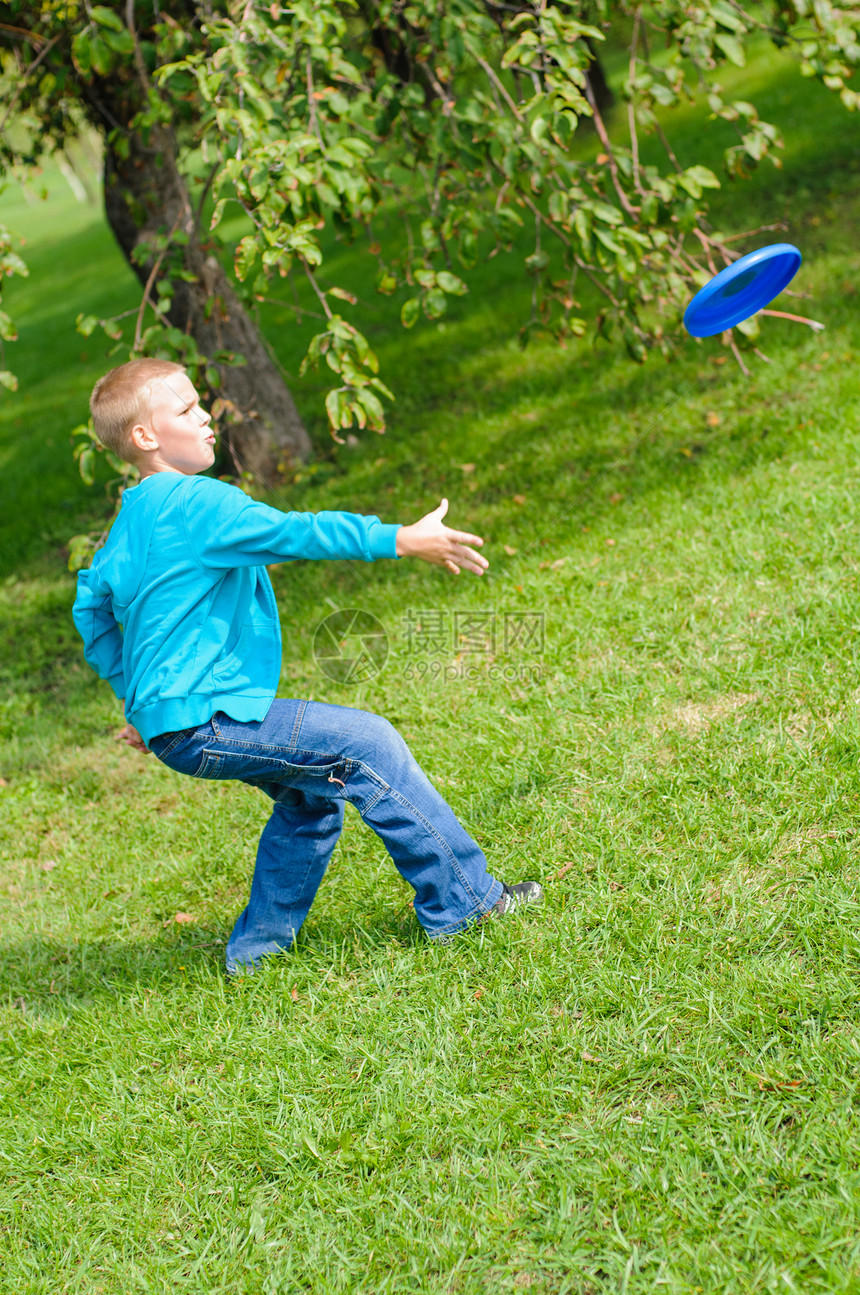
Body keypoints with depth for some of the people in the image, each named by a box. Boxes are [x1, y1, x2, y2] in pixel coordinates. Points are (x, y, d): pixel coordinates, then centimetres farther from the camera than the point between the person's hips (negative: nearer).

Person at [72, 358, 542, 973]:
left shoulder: (132, 518, 15)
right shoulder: (194, 502, -16)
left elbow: (91, 608, 23)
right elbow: (291, 533, -23)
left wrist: (136, 694, 28)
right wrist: (398, 540, -23)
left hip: (174, 715, 11)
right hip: (205, 720, -11)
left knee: (310, 796, 21)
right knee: (367, 743, -10)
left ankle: (258, 944, 28)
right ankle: (462, 900, -5)